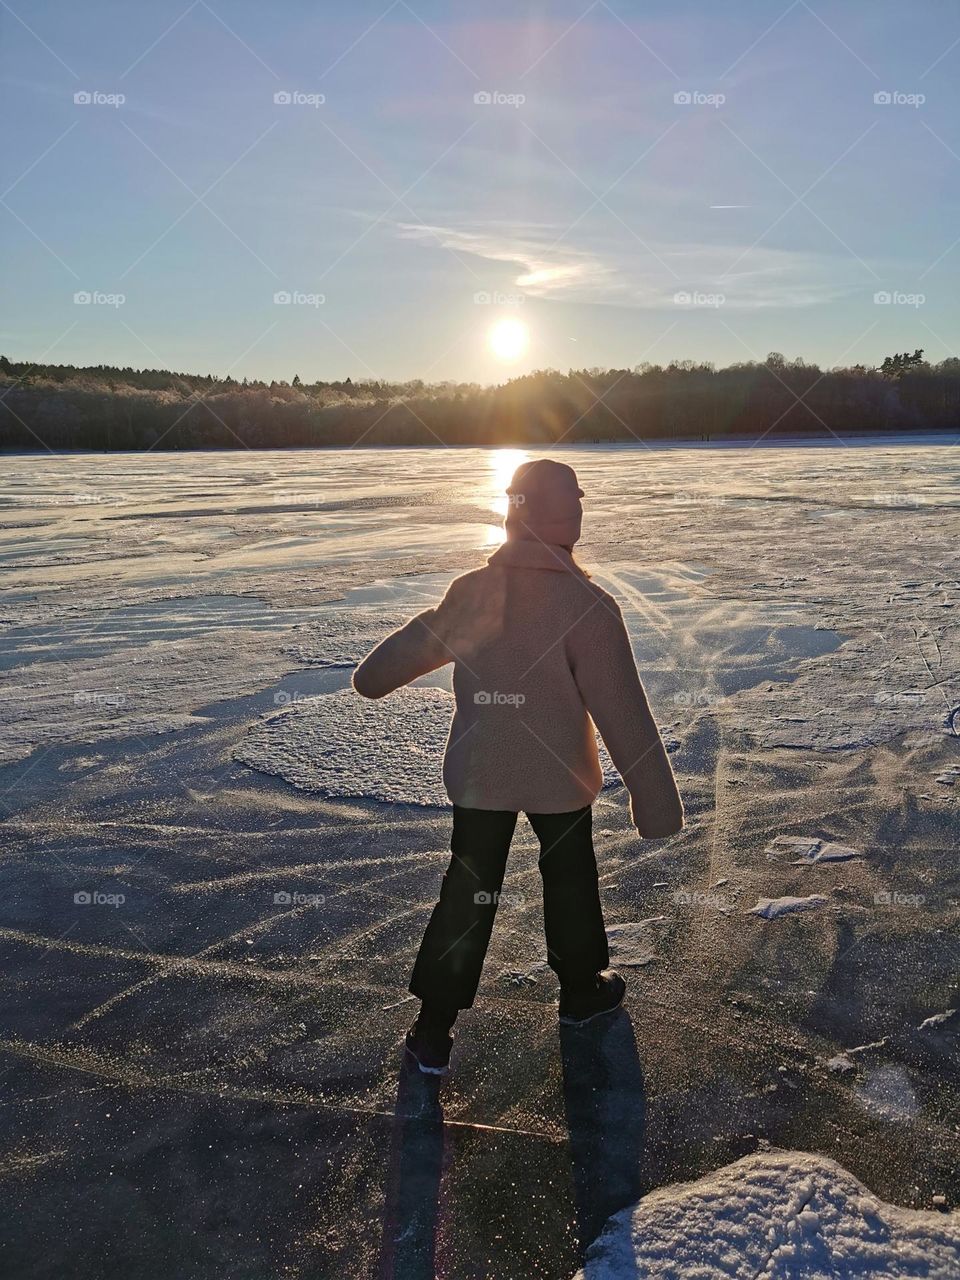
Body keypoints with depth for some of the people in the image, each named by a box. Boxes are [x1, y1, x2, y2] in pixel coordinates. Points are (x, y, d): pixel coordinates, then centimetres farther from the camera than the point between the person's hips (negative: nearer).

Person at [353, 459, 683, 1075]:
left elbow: (417, 642, 9)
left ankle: (434, 1027, 21)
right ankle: (583, 989, 43)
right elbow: (625, 713, -21)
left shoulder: (470, 590, -10)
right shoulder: (587, 605, -22)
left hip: (479, 774, 3)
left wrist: (372, 678, 29)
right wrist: (657, 804, -13)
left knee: (467, 892, 15)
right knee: (570, 880, 22)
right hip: (559, 777, -2)